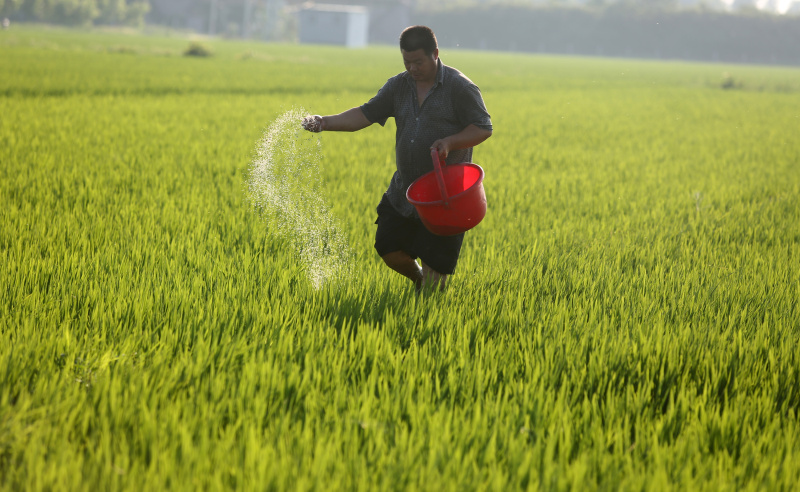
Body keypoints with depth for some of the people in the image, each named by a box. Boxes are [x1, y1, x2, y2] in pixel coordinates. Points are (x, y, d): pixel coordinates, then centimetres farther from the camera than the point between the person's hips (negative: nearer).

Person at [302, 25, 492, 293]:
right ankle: (419, 280, 35)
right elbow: (366, 114, 2)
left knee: (433, 258, -3)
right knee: (388, 249, 7)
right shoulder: (398, 85, 5)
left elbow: (484, 128, -7)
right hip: (403, 190, 6)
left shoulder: (460, 87, -10)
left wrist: (450, 142, -24)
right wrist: (326, 122, -13)